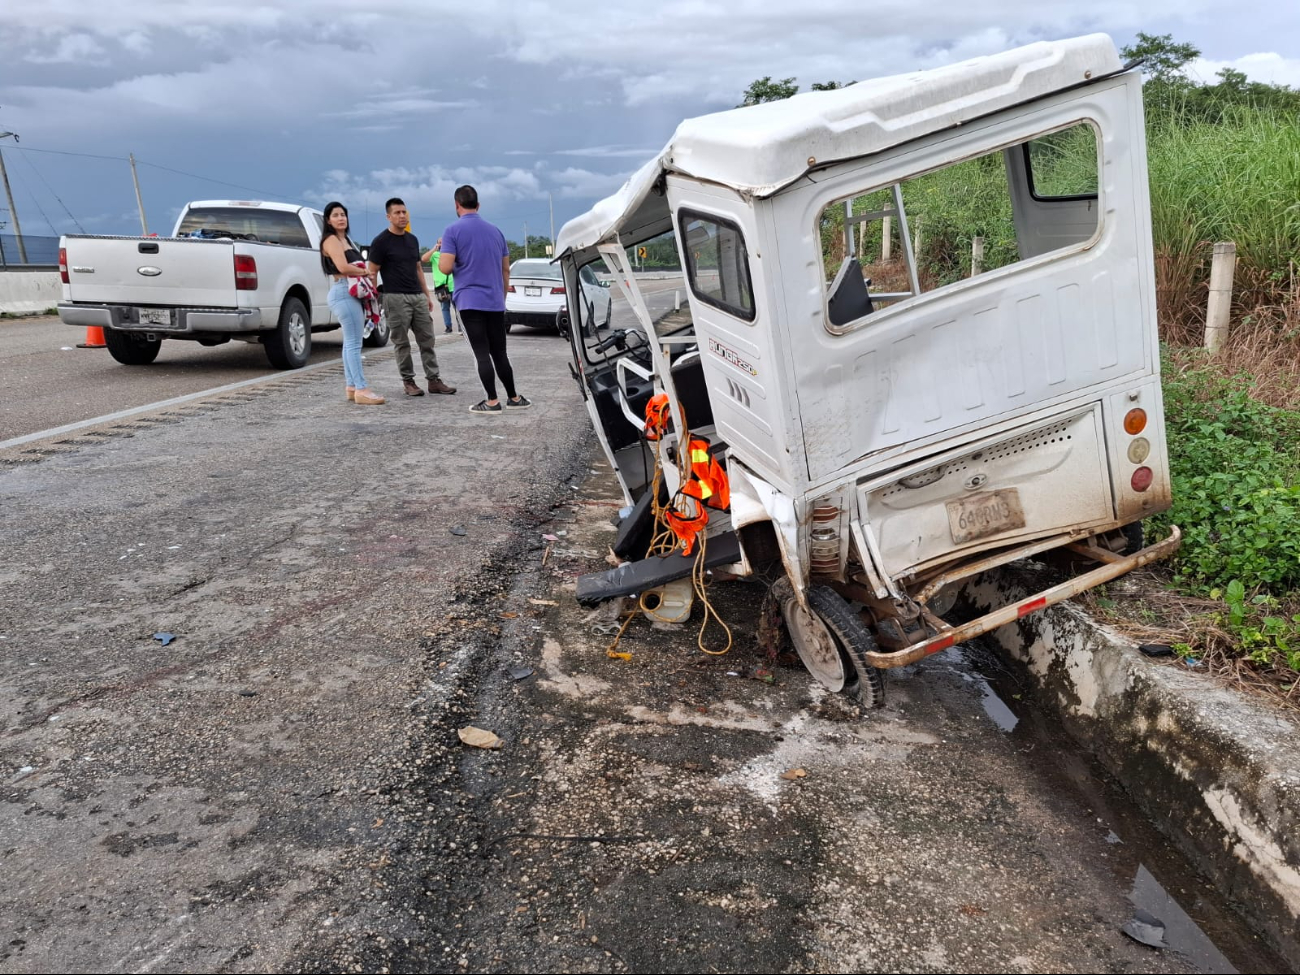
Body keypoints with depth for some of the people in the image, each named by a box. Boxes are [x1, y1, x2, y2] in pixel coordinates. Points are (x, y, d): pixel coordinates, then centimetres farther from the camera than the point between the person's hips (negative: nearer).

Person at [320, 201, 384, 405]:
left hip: (352, 292, 10)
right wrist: (365, 272, -6)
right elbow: (343, 267, -19)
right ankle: (361, 389, -15)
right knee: (354, 343, -13)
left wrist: (364, 273, -2)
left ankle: (352, 387, 15)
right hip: (344, 292, -10)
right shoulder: (331, 240, -6)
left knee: (350, 342, 11)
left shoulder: (345, 239, 23)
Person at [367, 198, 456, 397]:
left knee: (427, 340, 4)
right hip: (396, 298, -6)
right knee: (402, 343, 0)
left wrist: (427, 295, 18)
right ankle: (408, 382, 8)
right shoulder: (381, 241, -5)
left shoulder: (412, 239, 15)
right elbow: (372, 272, -6)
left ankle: (434, 380, 8)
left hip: (418, 296, 6)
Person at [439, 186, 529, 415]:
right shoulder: (495, 231, 13)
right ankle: (513, 398, 16)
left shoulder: (453, 231, -5)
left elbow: (445, 268, -13)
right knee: (499, 352, 12)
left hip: (469, 302, -5)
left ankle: (492, 402, -5)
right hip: (495, 302, 5)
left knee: (482, 354, -4)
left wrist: (441, 255, 10)